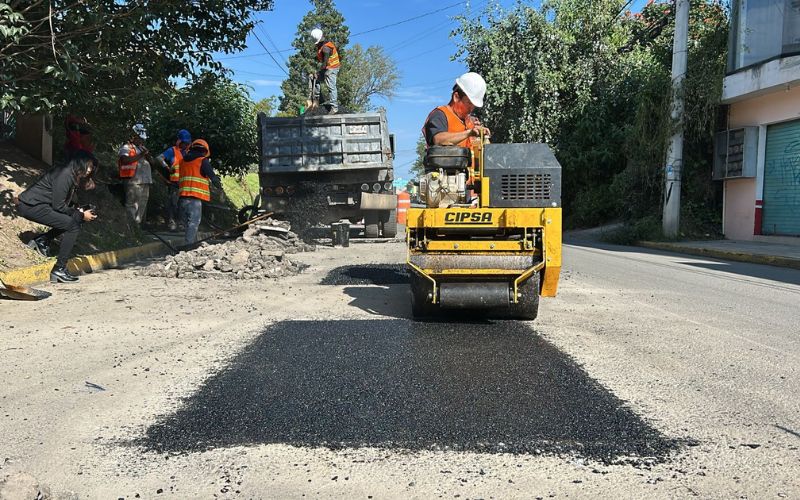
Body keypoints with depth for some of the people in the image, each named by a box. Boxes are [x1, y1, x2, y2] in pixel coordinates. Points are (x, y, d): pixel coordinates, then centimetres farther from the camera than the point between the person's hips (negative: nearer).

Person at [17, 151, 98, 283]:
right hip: (30, 206, -10)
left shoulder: (73, 177, 11)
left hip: (38, 205, 10)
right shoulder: (64, 175, -18)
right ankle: (59, 270, -15)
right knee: (73, 226, -17)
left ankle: (42, 240, 11)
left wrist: (78, 212, -1)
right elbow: (58, 206, -19)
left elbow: (63, 203, 14)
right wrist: (81, 215, -12)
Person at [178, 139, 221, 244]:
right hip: (195, 197, -7)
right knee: (193, 223, -7)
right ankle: (189, 246, -13)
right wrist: (220, 185, 18)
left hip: (183, 195, 7)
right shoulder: (203, 161, -1)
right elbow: (212, 177, 1)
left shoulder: (183, 160, 19)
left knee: (188, 222, 14)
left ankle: (192, 243, 19)